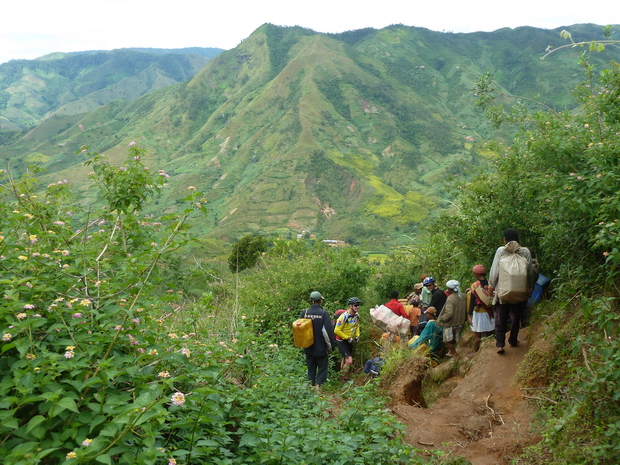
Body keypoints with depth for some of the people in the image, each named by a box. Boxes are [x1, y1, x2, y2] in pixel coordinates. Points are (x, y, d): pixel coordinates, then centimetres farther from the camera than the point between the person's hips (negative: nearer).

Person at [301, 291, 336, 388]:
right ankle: (318, 384, 2)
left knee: (311, 367, 17)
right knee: (322, 367, 11)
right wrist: (332, 344, -5)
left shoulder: (304, 313, -5)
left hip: (308, 347, 4)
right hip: (321, 347, -4)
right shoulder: (324, 313, -16)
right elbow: (329, 330, -16)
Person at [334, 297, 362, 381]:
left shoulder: (357, 316, -2)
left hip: (350, 341, 7)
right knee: (349, 361, -17)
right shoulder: (344, 316, -26)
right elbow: (336, 330, -23)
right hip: (342, 341, -7)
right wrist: (347, 338, -20)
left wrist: (357, 335, 3)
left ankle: (342, 376, 36)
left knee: (345, 360, 20)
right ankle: (345, 380, 0)